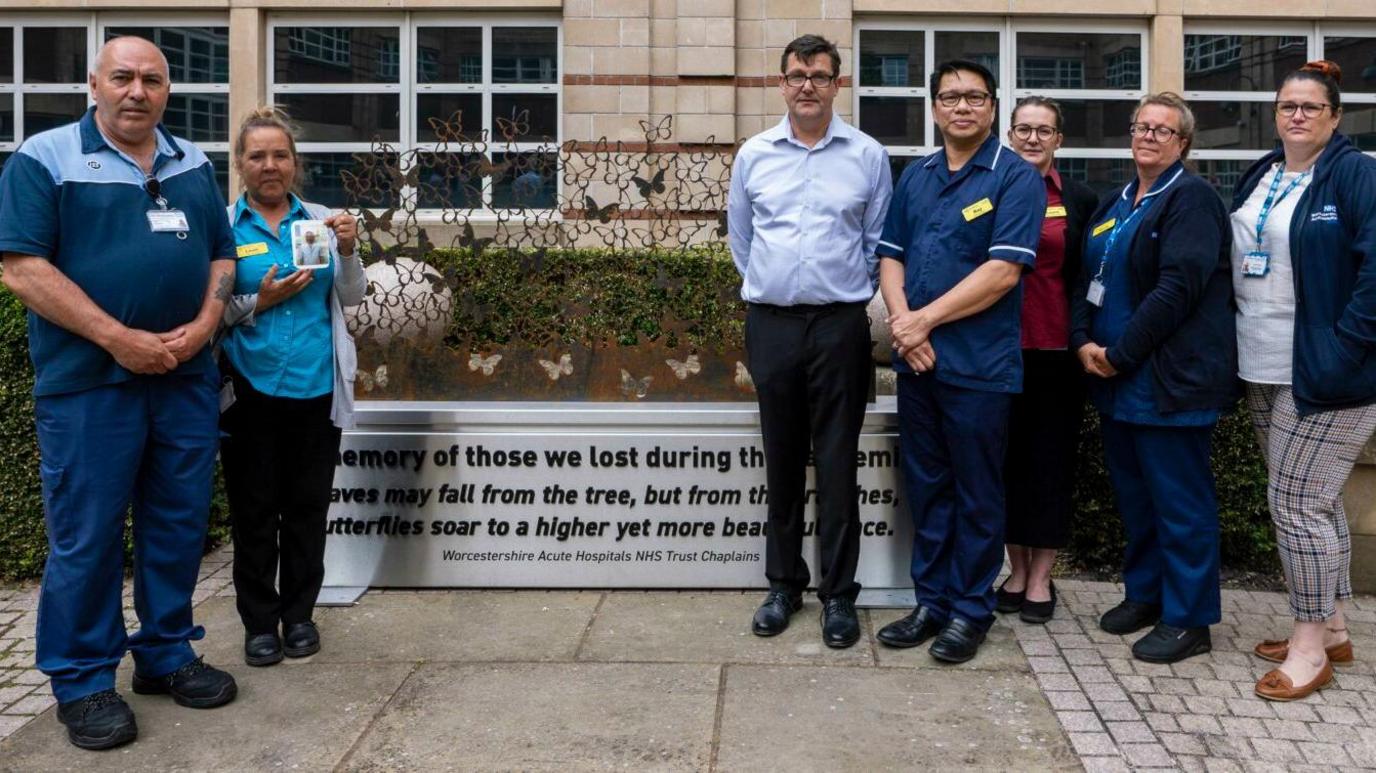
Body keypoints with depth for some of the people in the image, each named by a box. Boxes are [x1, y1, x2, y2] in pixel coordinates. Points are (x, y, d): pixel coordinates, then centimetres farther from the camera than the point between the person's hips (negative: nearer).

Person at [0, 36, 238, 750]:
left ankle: (166, 655, 27)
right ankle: (83, 682, 16)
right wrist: (119, 338, -16)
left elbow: (221, 257, 15)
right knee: (86, 533, 2)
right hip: (89, 382, -5)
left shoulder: (193, 165, 13)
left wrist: (203, 326, -5)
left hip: (185, 379, 5)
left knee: (180, 524, 11)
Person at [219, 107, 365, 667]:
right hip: (252, 388, -1)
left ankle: (299, 614, 24)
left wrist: (347, 252, -12)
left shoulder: (321, 219, 6)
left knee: (307, 506, 10)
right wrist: (259, 302, -14)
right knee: (254, 510, 6)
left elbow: (352, 299, 6)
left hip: (317, 387, 2)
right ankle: (259, 622, 19)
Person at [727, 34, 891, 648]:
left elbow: (877, 241, 8)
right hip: (770, 323, 2)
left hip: (840, 324, -2)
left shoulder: (867, 155, 2)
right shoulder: (754, 154, 7)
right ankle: (783, 584, 22)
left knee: (837, 465, 1)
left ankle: (838, 593, 11)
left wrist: (848, 293, 7)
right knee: (782, 462, 10)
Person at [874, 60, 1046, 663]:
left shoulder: (1015, 177, -6)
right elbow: (891, 256, 11)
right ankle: (931, 602, 25)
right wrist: (902, 321, -7)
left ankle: (971, 610, 19)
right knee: (925, 487, 13)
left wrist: (924, 320, -14)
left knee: (976, 494, 5)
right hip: (917, 360, 6)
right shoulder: (916, 176, 13)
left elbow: (1003, 271, -15)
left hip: (979, 364, -5)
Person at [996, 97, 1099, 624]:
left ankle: (1040, 578, 15)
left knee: (1051, 458, 5)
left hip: (1056, 349, -1)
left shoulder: (1080, 201, 4)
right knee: (1006, 456, 7)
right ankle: (1016, 569, 21)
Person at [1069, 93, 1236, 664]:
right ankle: (1145, 592, 31)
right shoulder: (1114, 206, 17)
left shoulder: (1191, 199, -8)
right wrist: (1084, 342, -3)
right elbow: (1088, 280, 15)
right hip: (1117, 380, 8)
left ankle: (1188, 618, 10)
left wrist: (1119, 353, -17)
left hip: (1171, 378, -8)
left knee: (1179, 500, 0)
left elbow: (1177, 288, -18)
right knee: (1133, 493, 16)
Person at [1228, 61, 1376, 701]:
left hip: (1325, 375, -7)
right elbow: (1238, 260, 20)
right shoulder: (1259, 178, 13)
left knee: (1297, 503, -5)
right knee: (1315, 502, 15)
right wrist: (1234, 346, 11)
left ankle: (1310, 644, 9)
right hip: (1264, 371, 8)